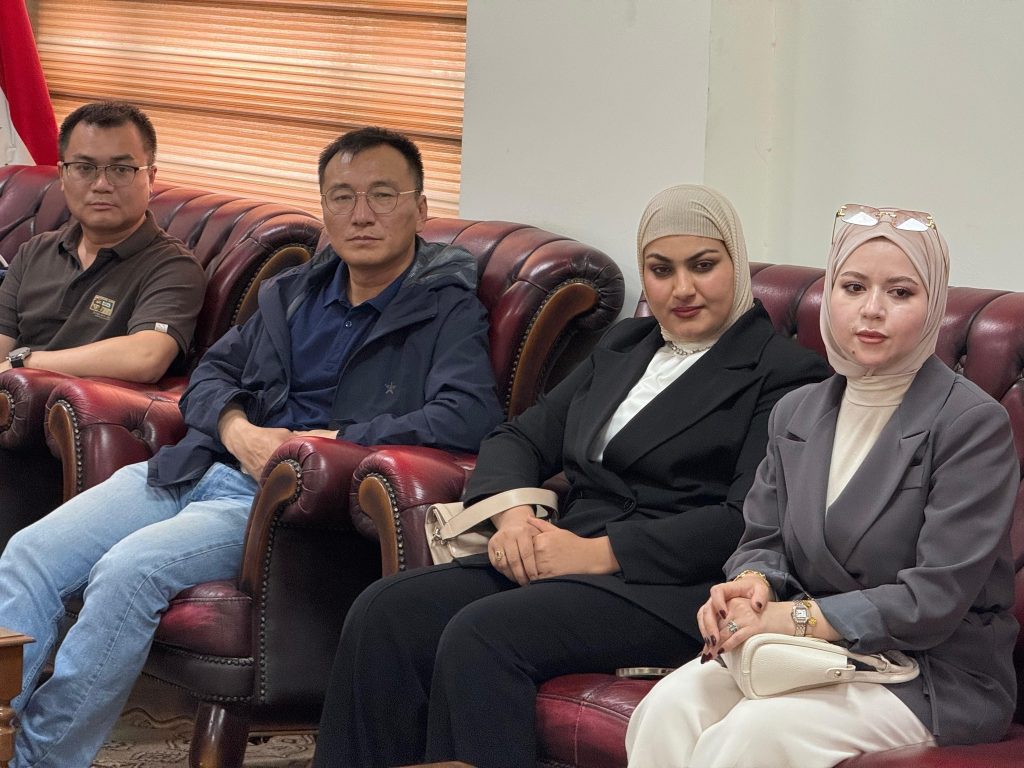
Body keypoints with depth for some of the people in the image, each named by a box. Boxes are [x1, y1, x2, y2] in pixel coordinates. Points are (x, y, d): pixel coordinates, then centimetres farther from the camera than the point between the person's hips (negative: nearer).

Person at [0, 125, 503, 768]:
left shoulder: (448, 307, 1)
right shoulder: (293, 293, 22)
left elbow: (468, 414, -16)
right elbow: (210, 375, 23)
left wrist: (332, 443, -16)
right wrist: (238, 432, -2)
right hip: (200, 467, 7)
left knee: (129, 570, -30)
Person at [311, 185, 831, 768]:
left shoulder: (784, 373, -1)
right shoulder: (623, 348, 23)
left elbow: (748, 521, -13)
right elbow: (521, 439, 23)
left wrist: (600, 552, -16)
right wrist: (512, 513, -1)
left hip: (677, 588, -7)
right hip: (566, 559, 7)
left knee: (482, 634, -31)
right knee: (385, 614, -16)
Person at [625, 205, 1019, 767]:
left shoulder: (974, 424, -11)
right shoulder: (796, 413, 11)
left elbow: (935, 600, -16)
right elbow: (764, 540, 16)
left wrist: (795, 617, -19)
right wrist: (752, 584, -10)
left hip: (935, 678, -5)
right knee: (671, 706, -24)